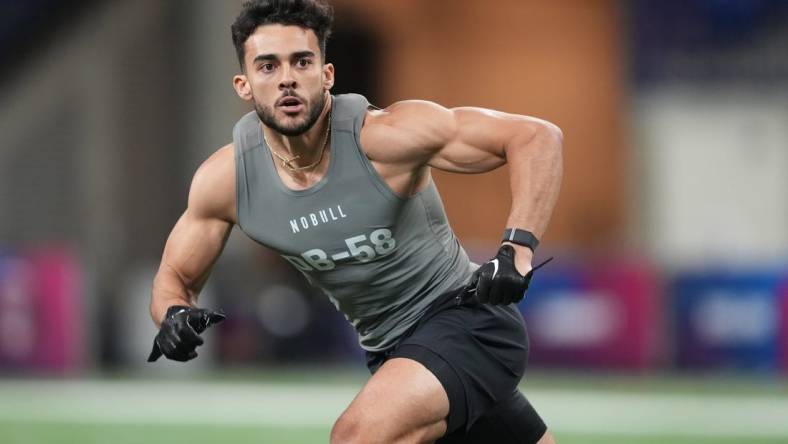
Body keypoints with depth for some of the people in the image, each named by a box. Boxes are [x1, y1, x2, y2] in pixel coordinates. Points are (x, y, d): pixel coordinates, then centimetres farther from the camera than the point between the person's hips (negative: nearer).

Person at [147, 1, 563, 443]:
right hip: (389, 350, 7)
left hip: (466, 318, -7)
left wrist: (517, 249, -35)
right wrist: (175, 315, -19)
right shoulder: (225, 178, -10)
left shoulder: (384, 136, -24)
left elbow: (538, 137, -23)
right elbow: (175, 277, 5)